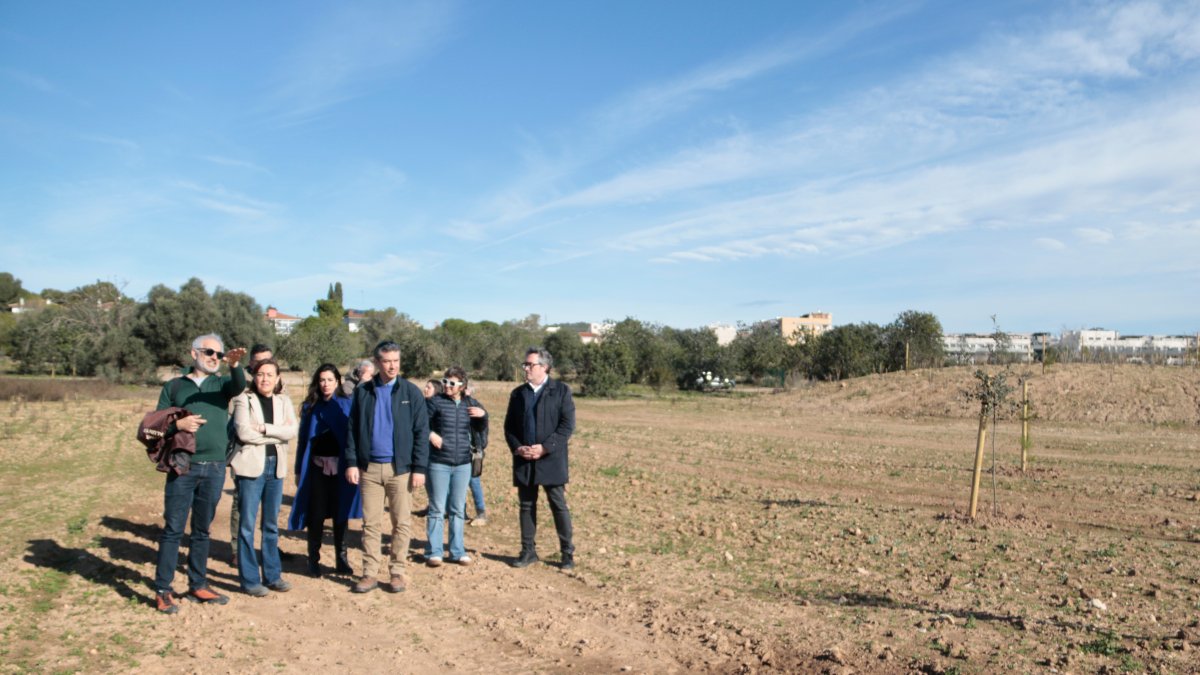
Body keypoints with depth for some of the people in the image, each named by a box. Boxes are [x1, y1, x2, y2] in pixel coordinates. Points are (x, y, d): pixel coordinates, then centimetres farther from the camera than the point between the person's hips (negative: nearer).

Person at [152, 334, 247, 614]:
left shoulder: (222, 383, 10)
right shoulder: (174, 386, 9)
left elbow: (240, 386, -14)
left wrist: (234, 365, -34)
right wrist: (177, 424, -13)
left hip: (214, 468, 2)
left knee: (202, 530, 12)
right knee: (173, 529, 0)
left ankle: (198, 585, 22)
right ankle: (162, 590, 8)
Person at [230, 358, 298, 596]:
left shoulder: (283, 401, 10)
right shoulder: (244, 399, -1)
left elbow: (292, 430, -4)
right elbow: (244, 432, -14)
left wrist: (264, 428, -15)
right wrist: (277, 434, -9)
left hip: (276, 467, 4)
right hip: (251, 466, -4)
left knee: (272, 524, 11)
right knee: (247, 524, 0)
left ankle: (272, 575, 20)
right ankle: (249, 579, 10)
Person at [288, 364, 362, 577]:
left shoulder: (347, 405, 2)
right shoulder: (310, 407, 6)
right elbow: (303, 439, 7)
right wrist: (298, 470, 4)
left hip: (340, 466, -1)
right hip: (317, 466, 1)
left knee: (340, 513, 7)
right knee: (316, 515, 5)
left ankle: (342, 559, 17)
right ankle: (314, 560, 16)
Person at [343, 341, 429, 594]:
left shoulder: (411, 392, 0)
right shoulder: (363, 392, 6)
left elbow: (421, 432, -2)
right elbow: (352, 429, 8)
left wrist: (419, 468, -7)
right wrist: (352, 462, -2)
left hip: (401, 468, -1)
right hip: (369, 468, 2)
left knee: (401, 523, 5)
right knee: (370, 523, 6)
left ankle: (397, 572, 16)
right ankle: (370, 573, 15)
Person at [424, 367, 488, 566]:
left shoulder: (470, 404, 8)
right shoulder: (434, 402, -5)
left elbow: (480, 427, 19)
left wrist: (483, 415, 0)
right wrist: (430, 434, -18)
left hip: (463, 464, 4)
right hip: (438, 464, -4)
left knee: (458, 509, 11)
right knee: (437, 509, 1)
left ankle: (457, 551, 20)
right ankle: (433, 552, 12)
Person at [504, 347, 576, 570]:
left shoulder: (561, 390, -1)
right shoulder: (518, 393, 12)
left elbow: (567, 424, -7)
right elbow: (509, 426, 12)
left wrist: (545, 447, -15)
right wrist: (517, 447, -6)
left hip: (551, 459, -4)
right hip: (523, 460, 4)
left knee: (559, 506, 0)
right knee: (526, 506, 9)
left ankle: (567, 552, 9)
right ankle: (528, 551, 19)